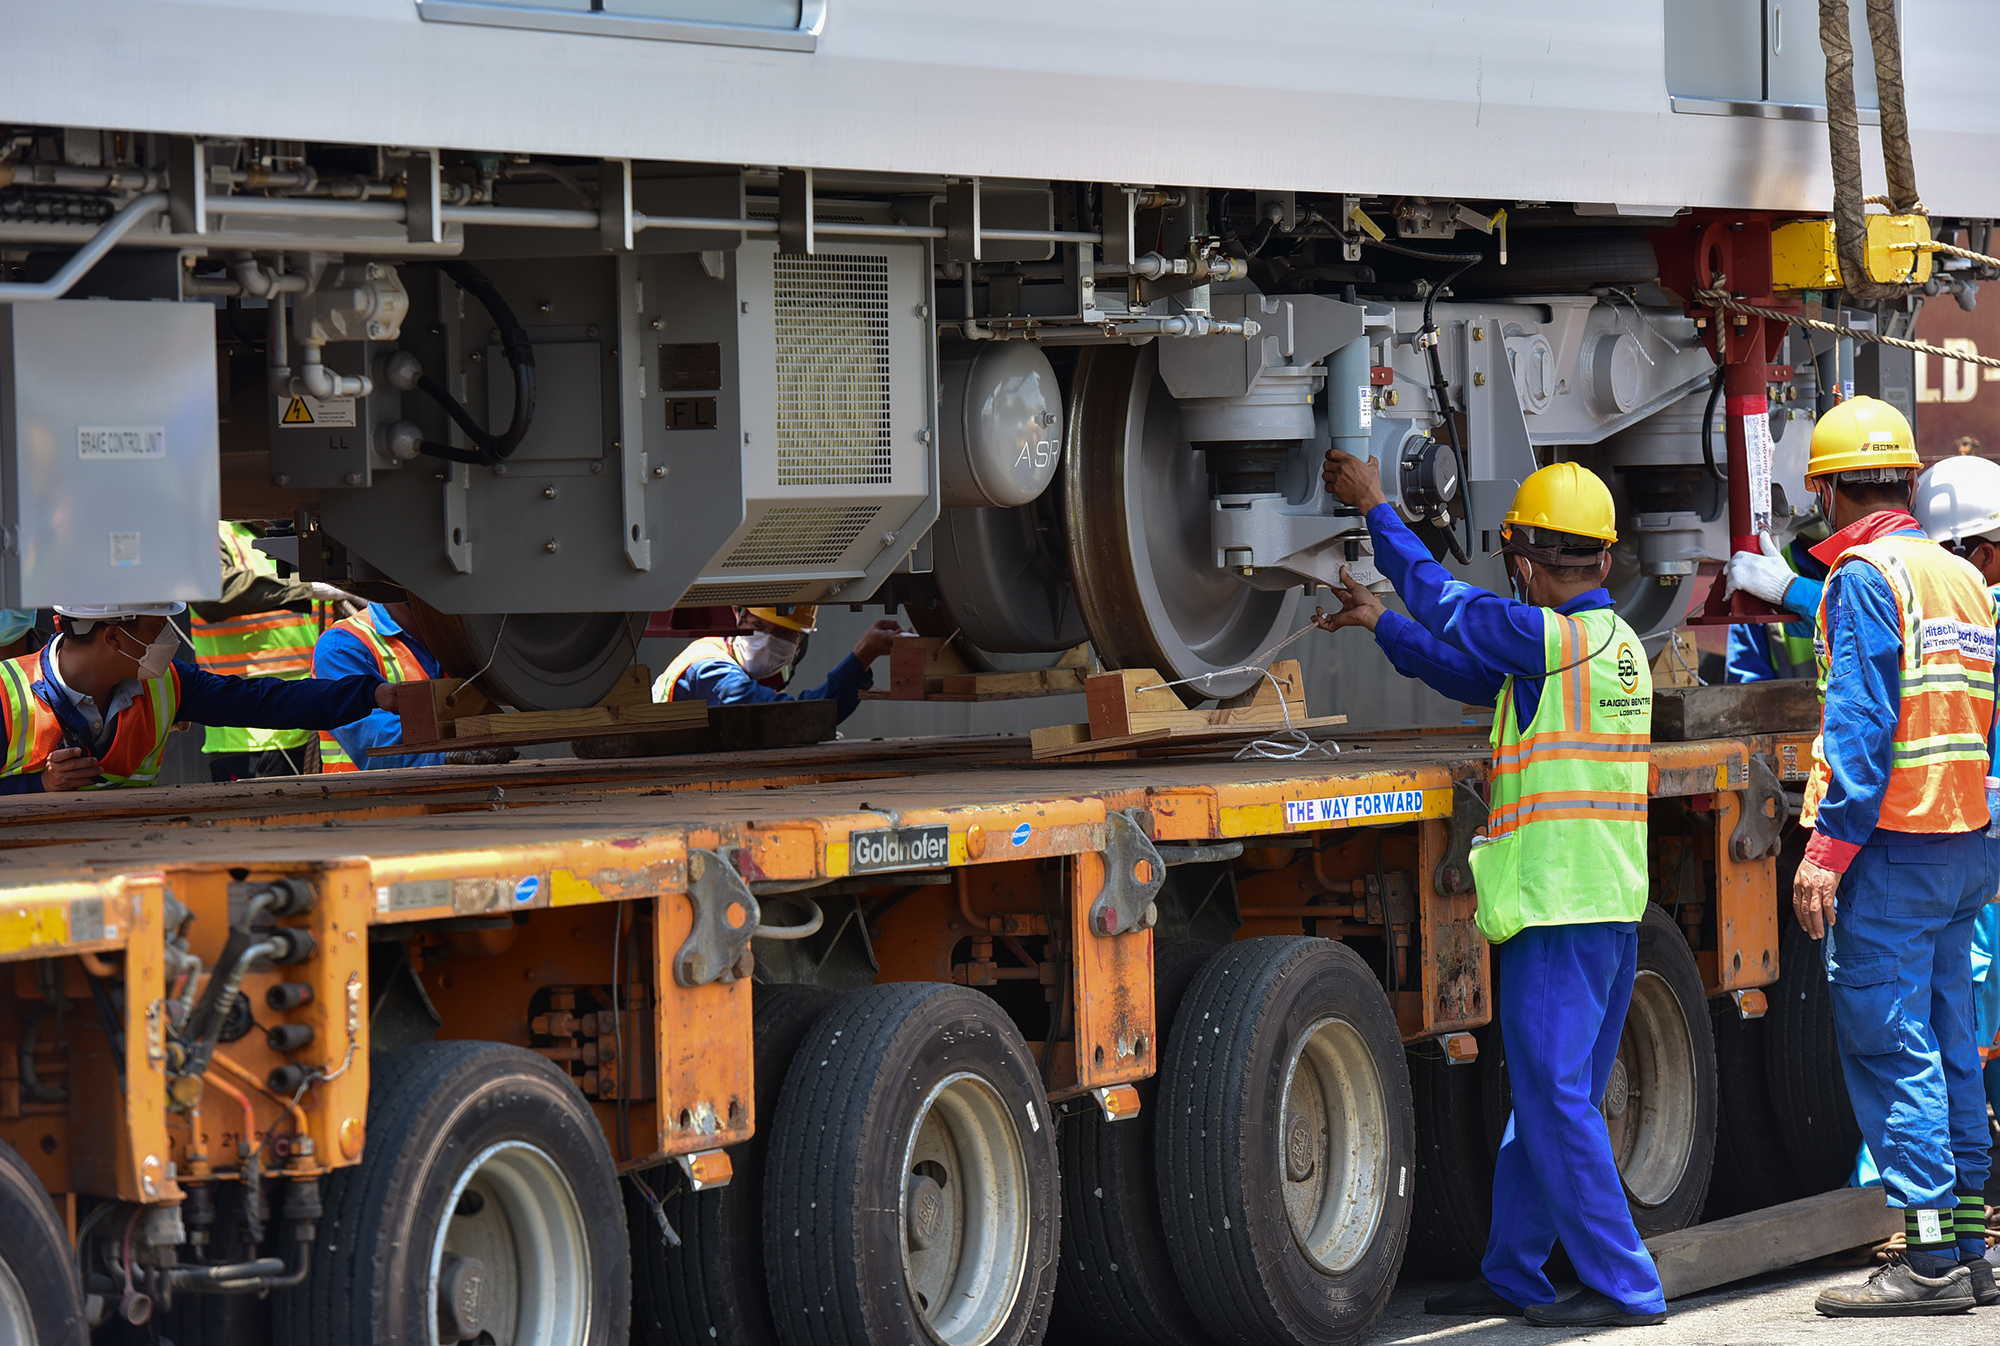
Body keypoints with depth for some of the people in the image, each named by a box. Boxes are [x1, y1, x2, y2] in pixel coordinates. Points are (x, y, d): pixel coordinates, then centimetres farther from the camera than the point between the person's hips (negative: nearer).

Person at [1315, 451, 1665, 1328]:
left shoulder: (1558, 639, -14)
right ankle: (1513, 1277, 22)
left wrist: (1374, 507, 5)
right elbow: (1471, 677, 23)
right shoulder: (1614, 642, 15)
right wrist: (1379, 622, 27)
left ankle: (1624, 1285, -7)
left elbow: (1449, 604, -5)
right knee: (1546, 1099, 15)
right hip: (1610, 905, 9)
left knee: (1555, 1100, -7)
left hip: (1558, 906, -9)